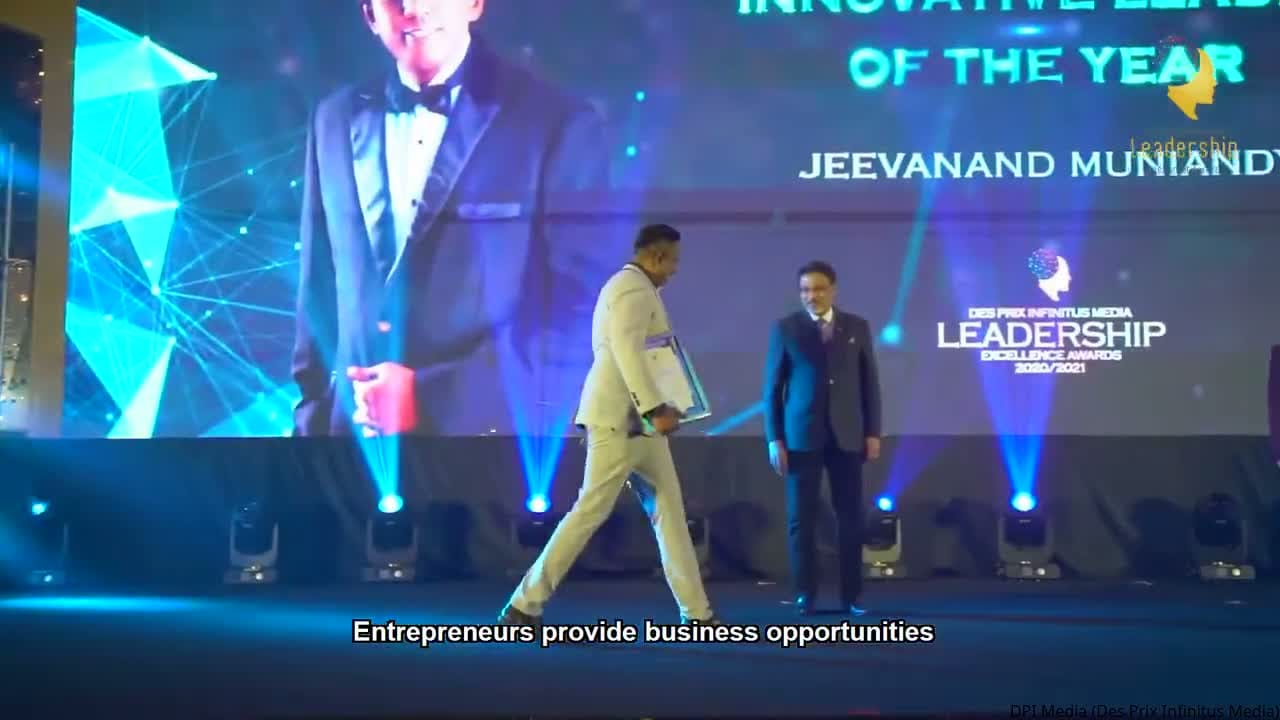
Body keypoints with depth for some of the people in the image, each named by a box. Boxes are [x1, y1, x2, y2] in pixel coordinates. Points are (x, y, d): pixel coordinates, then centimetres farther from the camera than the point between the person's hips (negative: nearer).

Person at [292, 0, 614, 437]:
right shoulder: (336, 120, 9)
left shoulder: (559, 124, -7)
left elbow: (578, 314, -11)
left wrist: (430, 394, -16)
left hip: (493, 433, -4)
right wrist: (312, 418, 10)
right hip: (359, 432, 4)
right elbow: (320, 295, 14)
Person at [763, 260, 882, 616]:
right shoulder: (785, 328, 2)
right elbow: (773, 386, 1)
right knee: (801, 518, 0)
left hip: (847, 435, 2)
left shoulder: (857, 327, 7)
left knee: (850, 516, 3)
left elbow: (869, 382, 8)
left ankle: (852, 595, 10)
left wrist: (873, 432, 2)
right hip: (801, 435, -1)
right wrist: (774, 438, -5)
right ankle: (805, 595, 7)